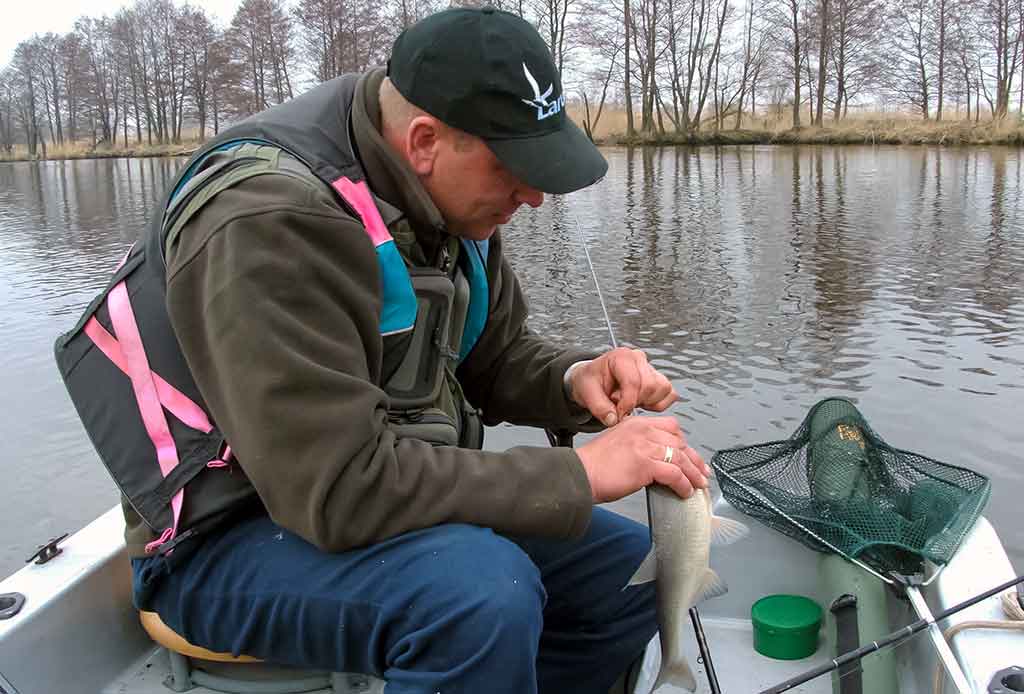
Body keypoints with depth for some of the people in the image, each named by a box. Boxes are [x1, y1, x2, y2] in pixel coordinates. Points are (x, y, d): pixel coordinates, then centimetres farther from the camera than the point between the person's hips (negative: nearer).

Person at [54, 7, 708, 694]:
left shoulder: (447, 196, 0)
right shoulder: (271, 222, -27)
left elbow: (494, 356, 11)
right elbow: (338, 487, -31)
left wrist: (577, 379, -12)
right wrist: (582, 473, -27)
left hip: (393, 502, 8)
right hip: (228, 543, -8)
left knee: (634, 569, 4)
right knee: (484, 589, -35)